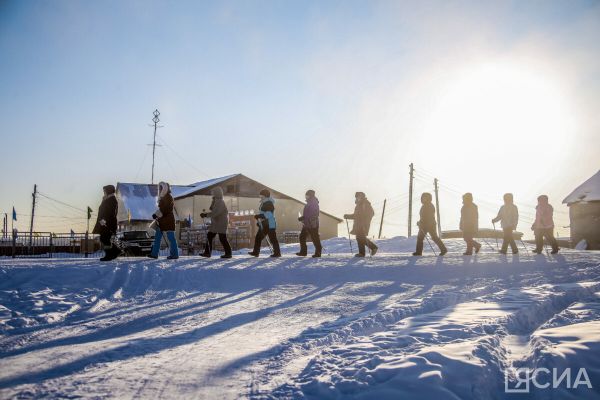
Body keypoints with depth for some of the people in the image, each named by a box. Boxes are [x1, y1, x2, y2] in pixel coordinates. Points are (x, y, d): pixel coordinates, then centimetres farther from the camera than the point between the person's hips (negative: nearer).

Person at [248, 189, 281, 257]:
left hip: (270, 225, -10)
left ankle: (277, 253, 1)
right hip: (263, 225, 10)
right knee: (258, 238, 10)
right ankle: (256, 252, 15)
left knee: (272, 239, -6)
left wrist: (259, 216, -28)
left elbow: (268, 214, -26)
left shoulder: (269, 204, -15)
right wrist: (258, 221, 20)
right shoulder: (263, 204, 16)